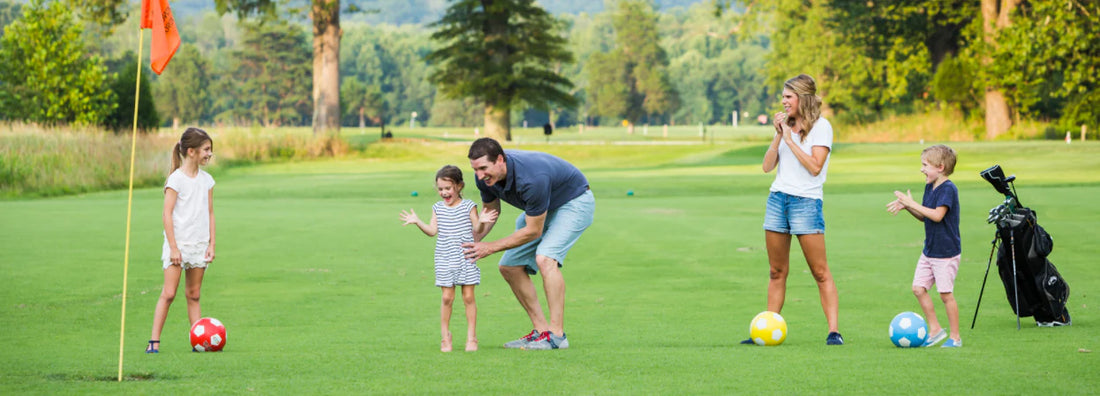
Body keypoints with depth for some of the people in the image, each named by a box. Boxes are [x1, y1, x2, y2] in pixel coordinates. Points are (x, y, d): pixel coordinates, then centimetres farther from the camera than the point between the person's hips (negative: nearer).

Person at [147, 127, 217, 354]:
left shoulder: (207, 180, 8)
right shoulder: (176, 179, -9)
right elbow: (167, 214, -11)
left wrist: (211, 244, 6)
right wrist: (173, 247, -14)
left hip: (199, 245, 5)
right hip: (178, 244, -5)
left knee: (193, 295, 9)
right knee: (168, 294, -9)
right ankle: (154, 341, -7)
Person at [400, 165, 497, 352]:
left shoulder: (468, 206, 0)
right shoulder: (438, 208, 8)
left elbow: (477, 232, -1)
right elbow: (432, 231, 4)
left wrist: (481, 222, -20)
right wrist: (417, 222, -7)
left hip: (466, 258, -2)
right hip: (445, 260, 2)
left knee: (468, 296, 1)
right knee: (447, 297, 0)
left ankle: (471, 337, 8)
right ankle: (445, 337, 10)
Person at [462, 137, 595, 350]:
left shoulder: (532, 179, -40)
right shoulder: (486, 177, -17)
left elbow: (534, 231, -29)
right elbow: (491, 211, 3)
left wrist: (491, 247, -25)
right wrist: (473, 241, -14)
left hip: (575, 202, -8)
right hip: (542, 208, 8)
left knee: (545, 258, -30)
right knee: (509, 267, 1)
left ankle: (557, 335, -27)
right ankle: (541, 330, 6)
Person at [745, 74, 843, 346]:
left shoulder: (821, 127, -4)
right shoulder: (787, 125, 15)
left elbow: (815, 166, -15)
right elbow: (767, 166, 9)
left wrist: (790, 140, -11)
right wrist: (778, 135, -2)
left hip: (806, 201, -6)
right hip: (777, 198, 6)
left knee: (820, 272, -7)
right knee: (777, 272, 7)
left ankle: (833, 331, -9)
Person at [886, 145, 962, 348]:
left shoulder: (948, 189, -17)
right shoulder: (930, 187, 10)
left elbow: (937, 215, -28)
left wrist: (911, 203, -24)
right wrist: (906, 207, 2)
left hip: (946, 252, -9)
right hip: (929, 250, 9)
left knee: (945, 293, -3)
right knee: (918, 288, 5)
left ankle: (955, 337, 8)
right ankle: (935, 329, 17)